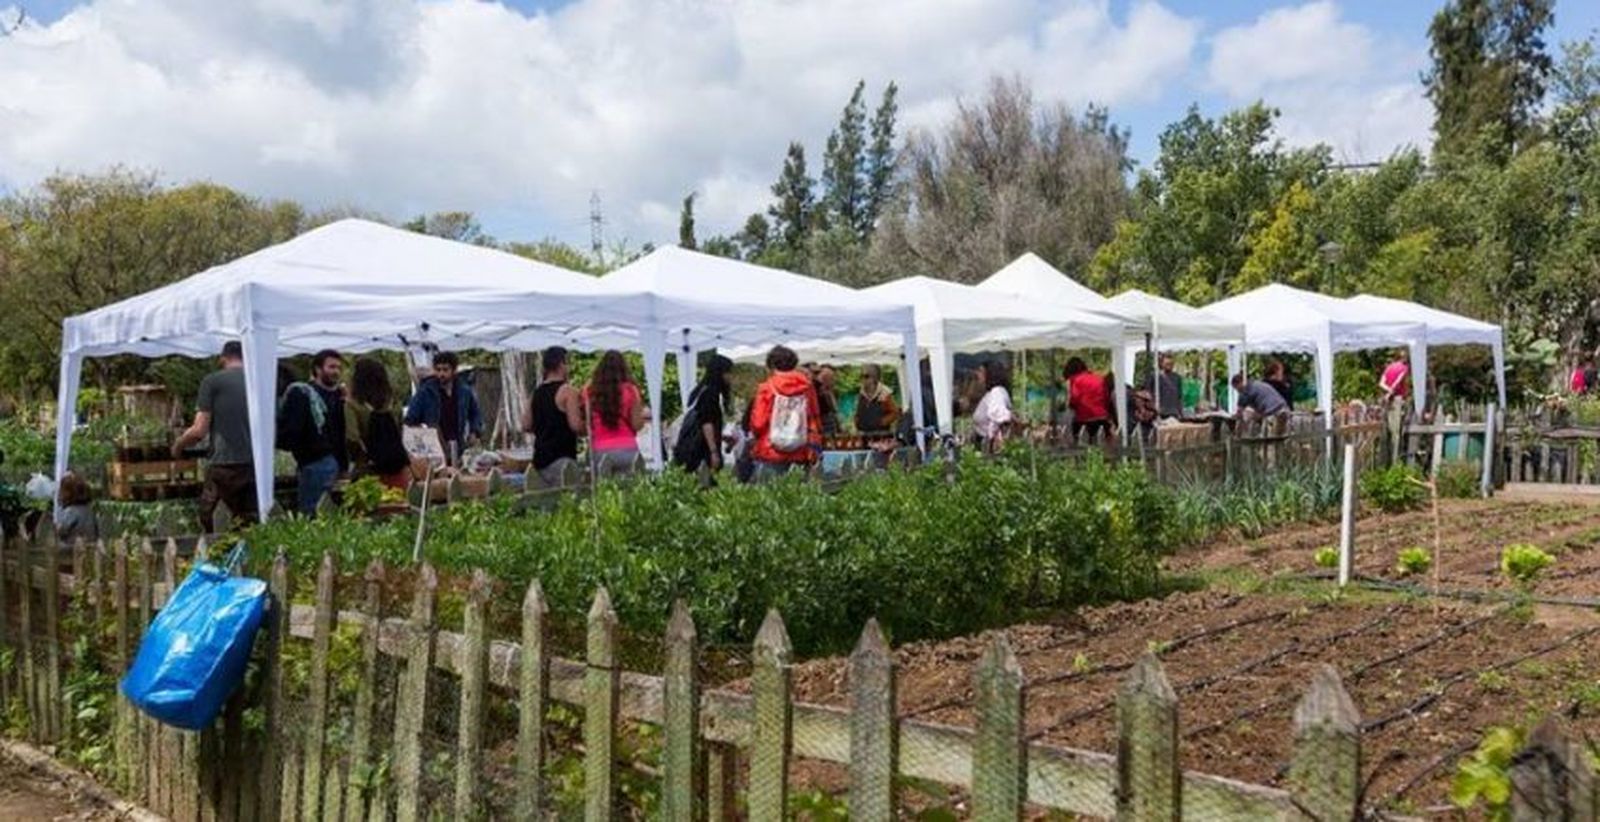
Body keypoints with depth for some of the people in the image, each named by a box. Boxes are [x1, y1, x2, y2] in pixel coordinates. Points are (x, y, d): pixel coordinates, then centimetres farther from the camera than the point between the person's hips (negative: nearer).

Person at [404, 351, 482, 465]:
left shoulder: (464, 391, 8)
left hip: (457, 450, 3)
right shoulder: (425, 392, -3)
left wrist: (475, 432, 9)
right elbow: (410, 420, 0)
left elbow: (475, 414, 23)